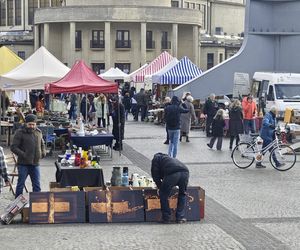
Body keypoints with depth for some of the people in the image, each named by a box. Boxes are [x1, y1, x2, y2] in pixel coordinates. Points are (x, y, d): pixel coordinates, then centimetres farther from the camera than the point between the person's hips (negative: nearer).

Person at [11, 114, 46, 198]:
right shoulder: (20, 133, -6)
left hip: (35, 164, 5)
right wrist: (23, 155, -21)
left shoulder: (38, 132, 11)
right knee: (20, 184, 3)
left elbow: (42, 145, 26)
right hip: (23, 164, -5)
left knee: (37, 185, 8)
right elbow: (13, 147, -10)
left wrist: (43, 152, 6)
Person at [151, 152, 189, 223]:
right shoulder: (167, 157, 45)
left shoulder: (156, 158, 28)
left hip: (172, 174, -6)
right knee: (182, 194, 25)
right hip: (185, 172, 6)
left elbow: (155, 174, 16)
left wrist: (159, 187, 23)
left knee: (163, 195, 12)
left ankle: (166, 218, 15)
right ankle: (180, 218, 22)